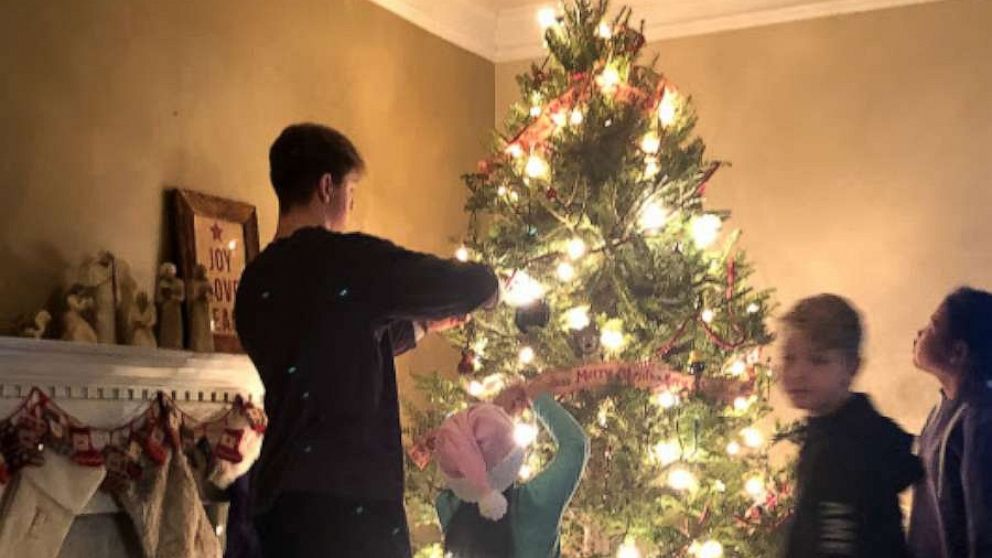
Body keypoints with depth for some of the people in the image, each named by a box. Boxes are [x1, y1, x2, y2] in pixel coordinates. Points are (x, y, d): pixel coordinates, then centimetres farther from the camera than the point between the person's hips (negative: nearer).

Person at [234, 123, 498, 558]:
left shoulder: (253, 285, 13)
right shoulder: (347, 259, -10)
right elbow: (475, 286, -5)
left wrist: (423, 323, 32)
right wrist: (483, 282, 18)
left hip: (278, 497, 8)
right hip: (347, 499, -8)